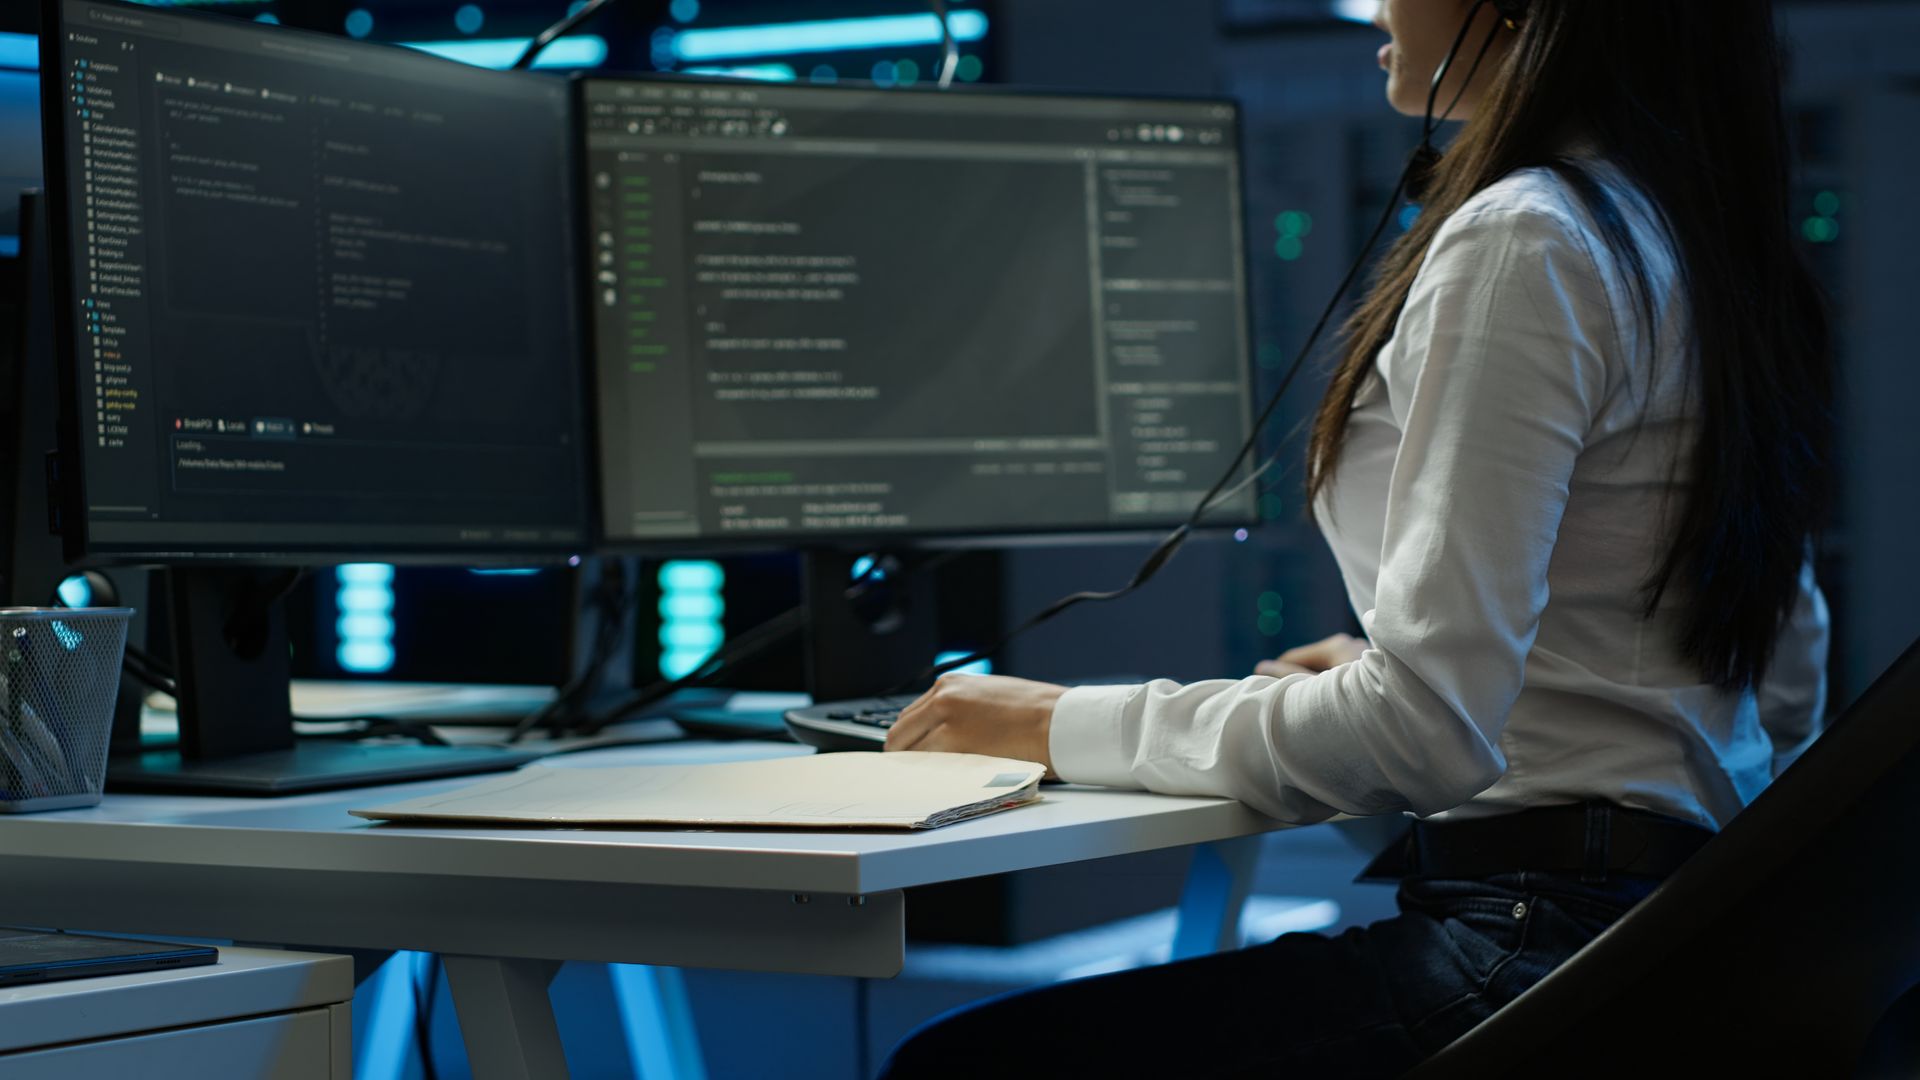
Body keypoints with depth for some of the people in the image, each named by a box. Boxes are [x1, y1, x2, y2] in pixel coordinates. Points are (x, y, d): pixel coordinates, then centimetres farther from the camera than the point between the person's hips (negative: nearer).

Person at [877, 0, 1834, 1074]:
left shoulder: (1523, 242, -14)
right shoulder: (1703, 240, 16)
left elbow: (1428, 733, -20)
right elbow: (1788, 699, 22)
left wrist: (1066, 725, -8)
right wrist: (1381, 679, 27)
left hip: (1546, 935, -10)